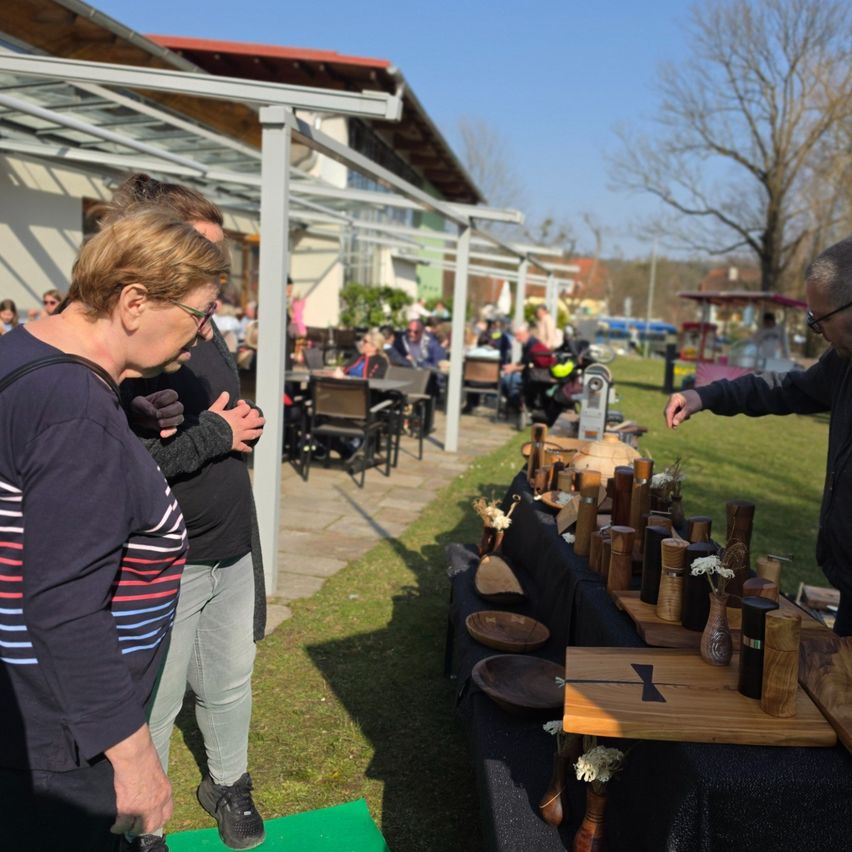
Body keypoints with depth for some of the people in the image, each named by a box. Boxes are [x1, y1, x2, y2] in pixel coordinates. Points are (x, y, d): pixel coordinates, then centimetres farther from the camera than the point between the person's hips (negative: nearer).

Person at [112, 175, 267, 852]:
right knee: (154, 707, 12)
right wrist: (215, 433, -19)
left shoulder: (205, 325, 7)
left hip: (231, 547, 7)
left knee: (231, 683, 23)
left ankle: (228, 783, 47)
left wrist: (243, 421, -5)